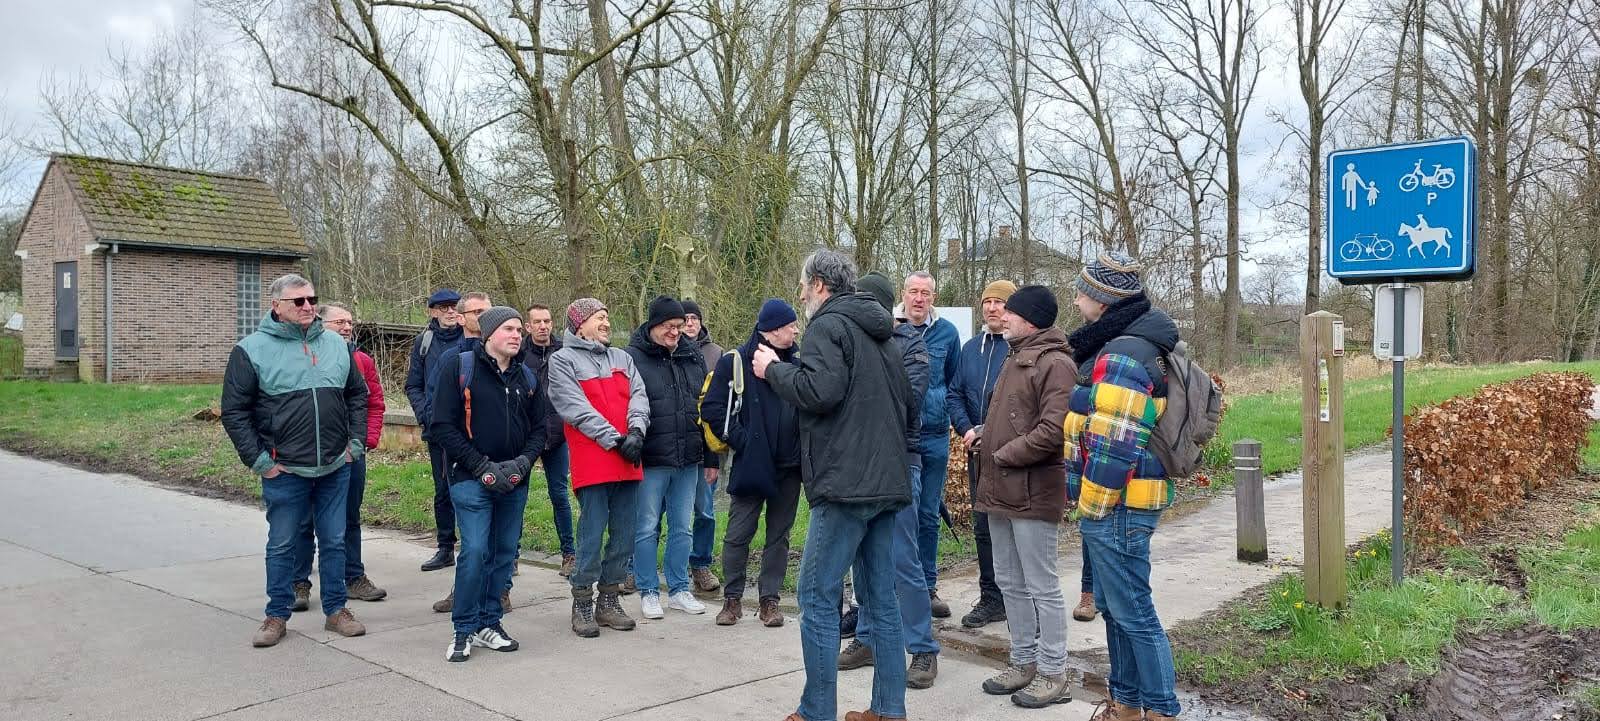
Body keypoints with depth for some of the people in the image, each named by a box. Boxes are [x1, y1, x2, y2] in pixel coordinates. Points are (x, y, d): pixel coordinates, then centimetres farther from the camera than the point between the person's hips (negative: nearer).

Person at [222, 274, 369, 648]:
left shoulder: (337, 345, 6)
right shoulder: (252, 350, -6)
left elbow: (357, 395, 15)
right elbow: (234, 411, -4)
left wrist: (356, 442, 7)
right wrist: (258, 459, -8)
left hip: (336, 468, 3)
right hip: (284, 472, -3)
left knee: (334, 542, 12)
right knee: (281, 545, 9)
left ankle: (336, 610, 25)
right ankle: (277, 615, 24)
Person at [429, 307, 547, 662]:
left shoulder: (527, 377, 10)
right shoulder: (460, 367, -6)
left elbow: (538, 428, 14)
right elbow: (443, 424, -10)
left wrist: (523, 461, -6)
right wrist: (483, 466, -14)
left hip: (515, 483, 5)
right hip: (472, 480, -5)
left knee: (505, 552, 9)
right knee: (475, 551, -10)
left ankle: (490, 623, 22)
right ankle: (464, 629, 4)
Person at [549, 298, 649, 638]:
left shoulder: (622, 358, 19)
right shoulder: (562, 360, 2)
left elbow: (639, 396, 7)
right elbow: (577, 408, -9)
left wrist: (636, 432, -11)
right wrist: (615, 439, -14)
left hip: (628, 460, 6)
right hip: (592, 461, -6)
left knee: (624, 534, 9)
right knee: (592, 534, -4)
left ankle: (608, 601, 21)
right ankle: (582, 605, 9)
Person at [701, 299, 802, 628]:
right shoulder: (735, 362, -7)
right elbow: (712, 408, -8)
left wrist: (803, 445, 3)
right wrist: (741, 440, -13)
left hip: (789, 465, 4)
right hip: (750, 464, -4)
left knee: (779, 535, 9)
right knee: (738, 533, 1)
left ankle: (769, 599, 20)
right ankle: (733, 598, 17)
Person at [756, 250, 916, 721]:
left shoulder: (828, 325, -6)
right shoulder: (882, 335, 20)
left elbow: (820, 390, -23)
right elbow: (909, 411, 22)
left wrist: (773, 369, -7)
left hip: (846, 484, -9)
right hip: (888, 483, 9)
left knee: (818, 599, -2)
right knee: (881, 597, 13)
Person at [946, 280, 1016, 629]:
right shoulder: (971, 348, 13)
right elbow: (955, 394, 15)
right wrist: (966, 429, -1)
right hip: (979, 452, 6)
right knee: (984, 527, 11)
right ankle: (991, 598, 22)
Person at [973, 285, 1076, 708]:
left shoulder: (1054, 364, -14)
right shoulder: (1016, 358, 17)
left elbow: (1053, 431, -24)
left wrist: (1004, 454, -15)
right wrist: (985, 435, 10)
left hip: (1033, 493, -10)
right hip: (1001, 491, 10)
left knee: (1042, 587, 0)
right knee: (1010, 583, 16)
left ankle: (1053, 675, 11)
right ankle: (1024, 662, 29)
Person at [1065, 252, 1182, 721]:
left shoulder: (1121, 357, -20)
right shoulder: (1128, 346, 14)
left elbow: (1113, 447, -25)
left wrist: (1092, 508, -16)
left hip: (1116, 508, -11)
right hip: (1115, 507, 11)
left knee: (1134, 614, 0)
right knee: (1113, 607, 18)